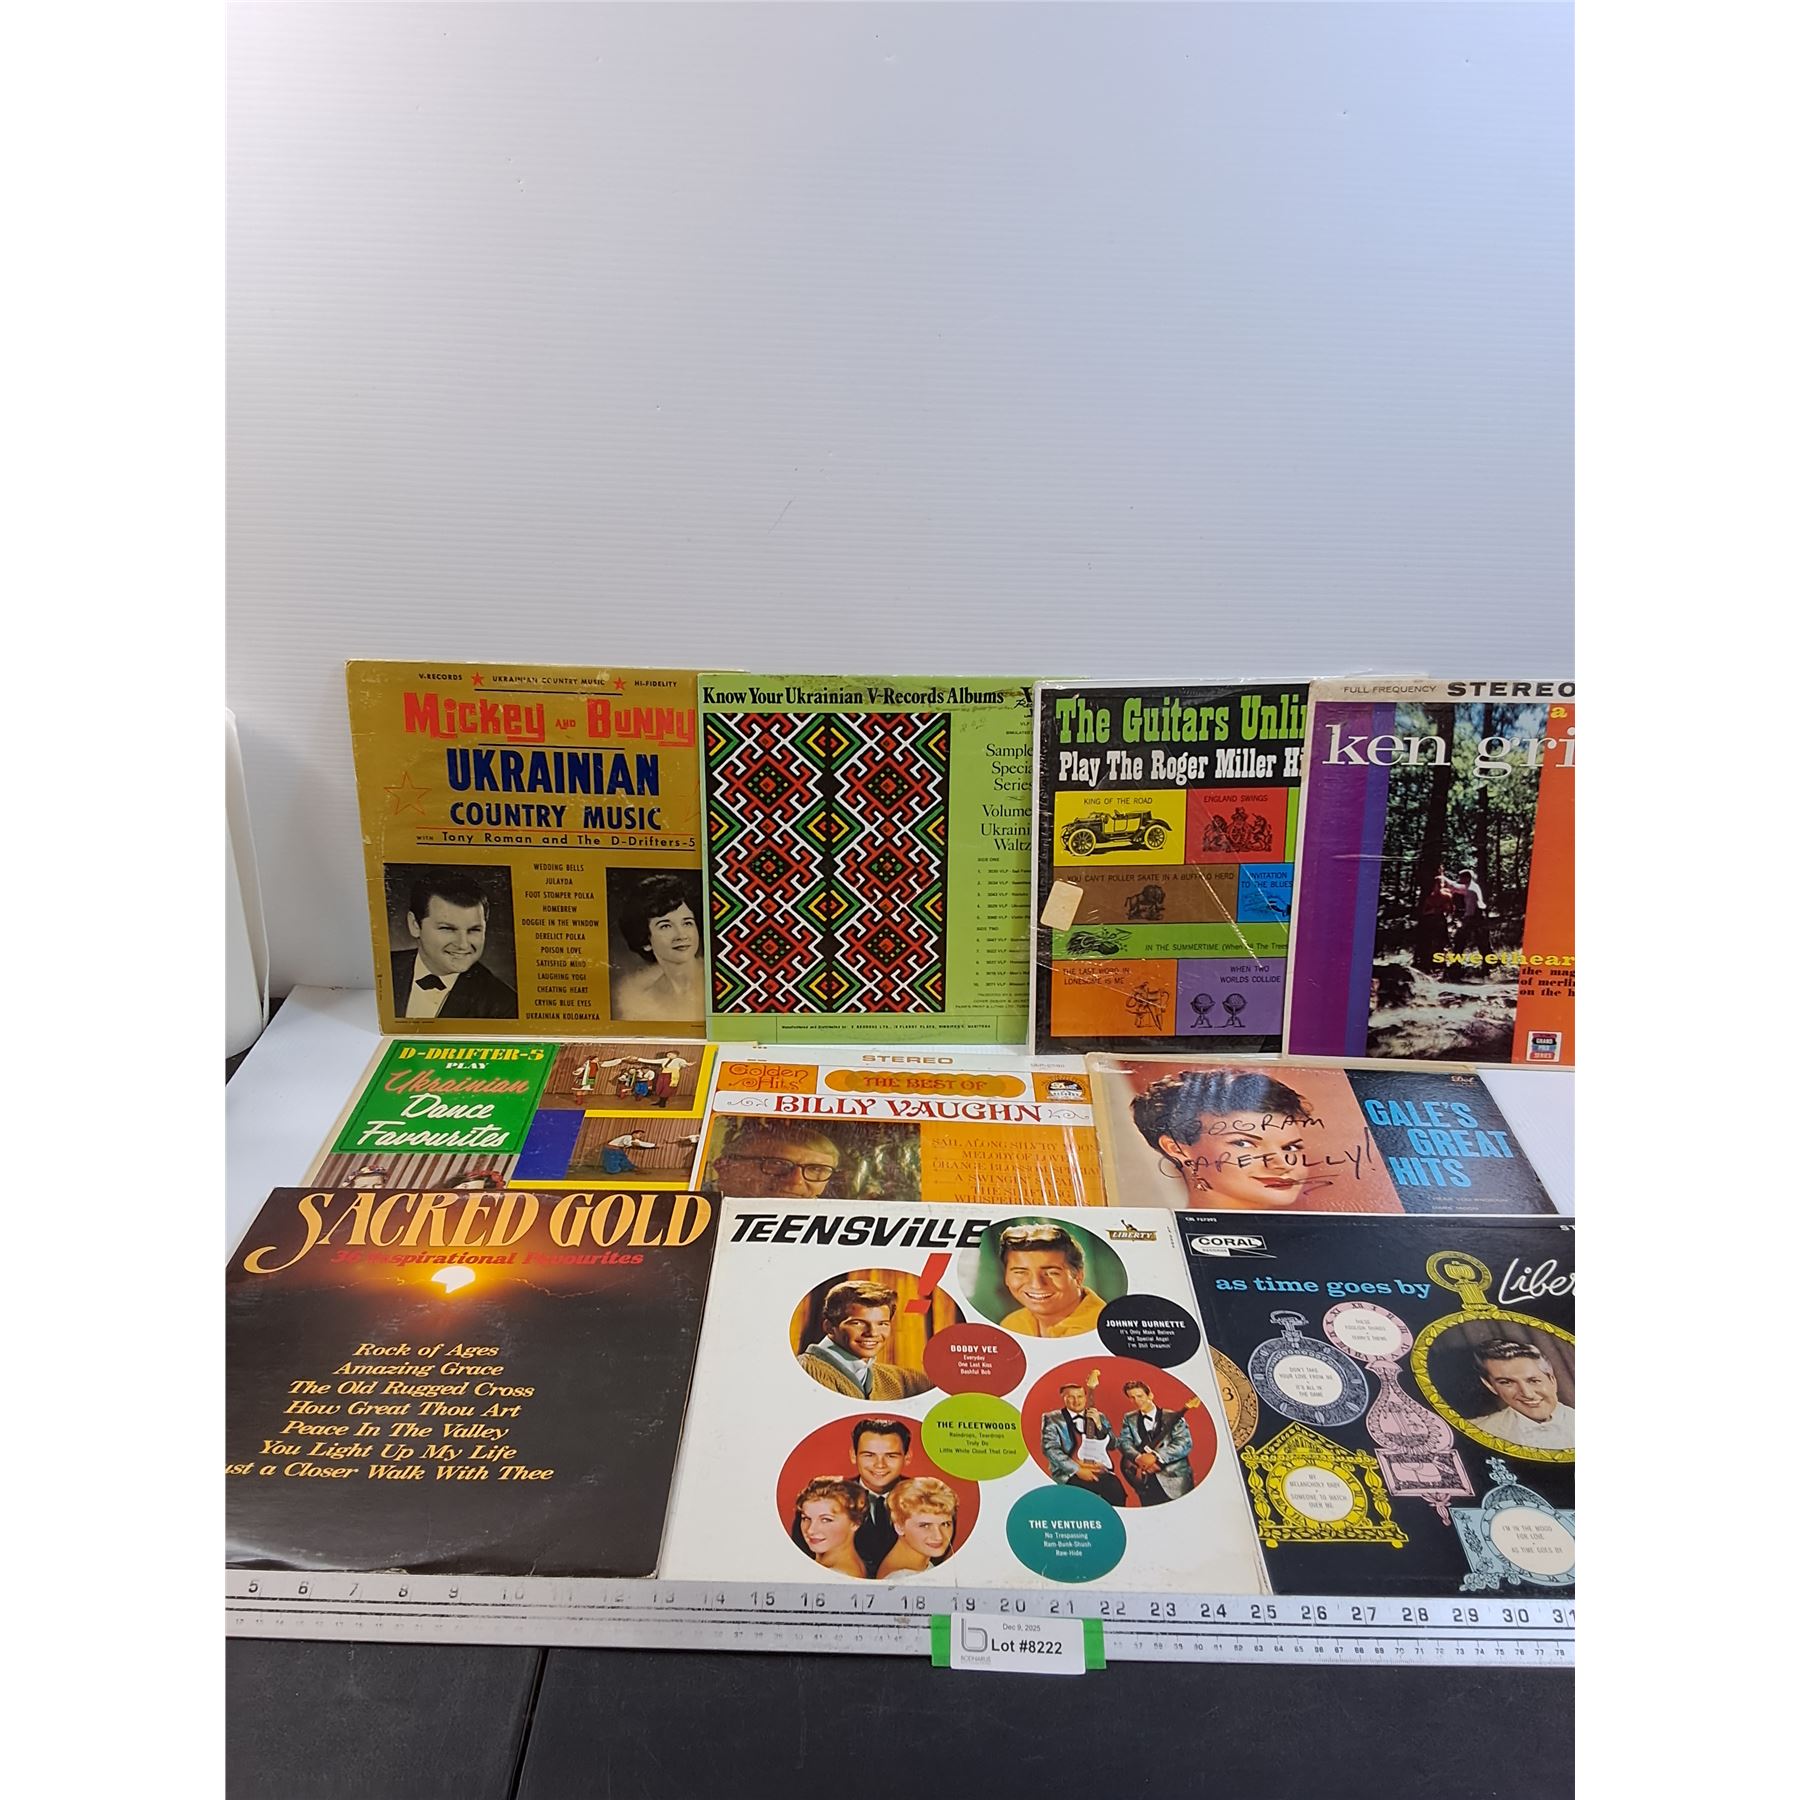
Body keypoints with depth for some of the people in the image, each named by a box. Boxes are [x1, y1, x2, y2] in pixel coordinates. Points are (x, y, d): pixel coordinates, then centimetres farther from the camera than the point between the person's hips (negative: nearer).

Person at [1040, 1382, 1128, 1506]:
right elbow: (1050, 1449, -4)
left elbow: (1111, 1446, 14)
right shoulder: (1053, 1419, 7)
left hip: (1100, 1470, 3)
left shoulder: (1099, 1417, 18)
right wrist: (1078, 1470, -12)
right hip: (1070, 1473, -3)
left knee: (1116, 1490, -28)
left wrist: (1098, 1424, -2)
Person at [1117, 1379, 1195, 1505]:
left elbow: (1185, 1444, -9)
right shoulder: (1129, 1419, 13)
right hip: (1146, 1480, 3)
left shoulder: (1173, 1417, 2)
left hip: (1174, 1478, -2)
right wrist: (1139, 1458, -20)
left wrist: (1155, 1456, -19)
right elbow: (1124, 1442, 1)